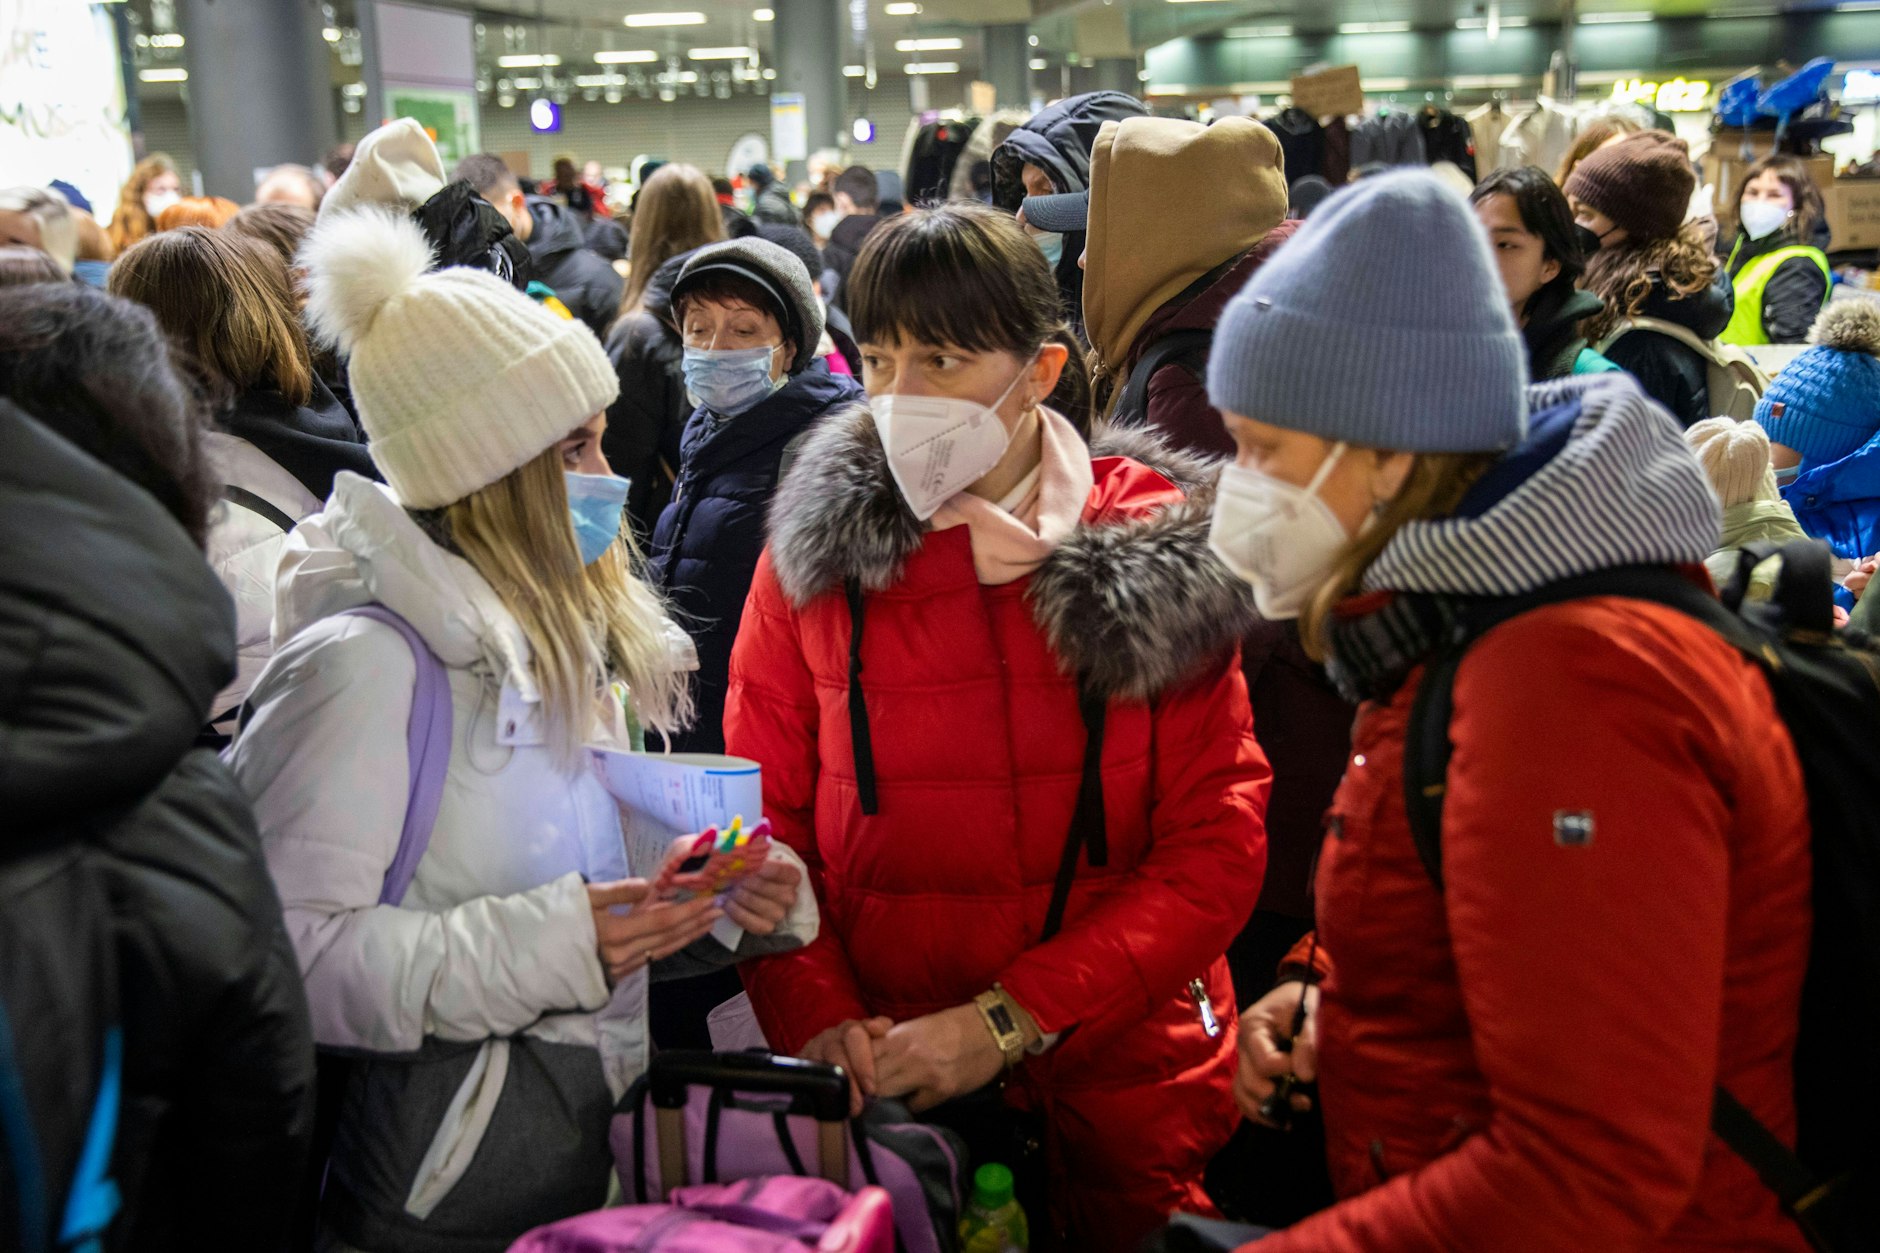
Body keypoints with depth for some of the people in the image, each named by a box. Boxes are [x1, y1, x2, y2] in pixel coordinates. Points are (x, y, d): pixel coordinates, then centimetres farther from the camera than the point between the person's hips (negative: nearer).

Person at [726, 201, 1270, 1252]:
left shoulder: (1160, 557, -6)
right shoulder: (817, 547, -3)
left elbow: (1218, 845, -10)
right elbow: (765, 816, -1)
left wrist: (1008, 1019, -17)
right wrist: (817, 1019, -15)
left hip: (1118, 1083, 0)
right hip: (885, 1087, 1)